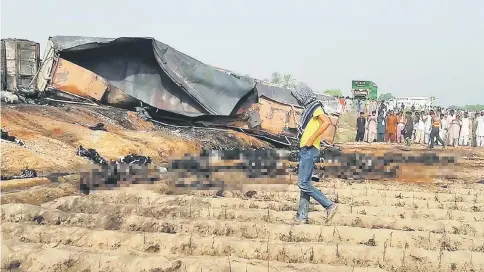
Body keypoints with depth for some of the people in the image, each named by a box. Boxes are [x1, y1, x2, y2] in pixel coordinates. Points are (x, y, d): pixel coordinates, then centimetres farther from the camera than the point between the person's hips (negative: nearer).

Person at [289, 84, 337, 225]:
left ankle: (329, 205, -4)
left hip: (309, 150, -10)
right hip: (305, 150, 10)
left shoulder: (315, 107, -10)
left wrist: (312, 139, -25)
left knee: (304, 184, -11)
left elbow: (326, 122, -26)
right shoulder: (309, 108, 19)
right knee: (304, 183, 9)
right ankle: (302, 217, 12)